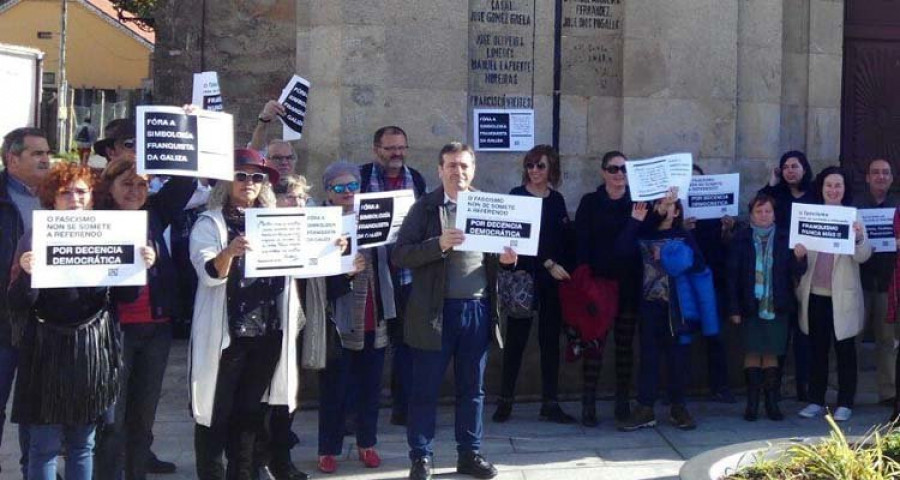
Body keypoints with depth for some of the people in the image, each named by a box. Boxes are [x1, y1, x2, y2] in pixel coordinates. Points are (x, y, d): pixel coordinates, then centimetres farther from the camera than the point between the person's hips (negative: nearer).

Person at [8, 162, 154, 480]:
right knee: (45, 445, 1)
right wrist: (26, 272, -26)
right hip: (49, 351, -3)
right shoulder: (35, 239, -4)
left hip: (93, 349, 3)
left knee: (83, 443, 11)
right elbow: (17, 304, -8)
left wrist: (140, 267, -9)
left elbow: (125, 297, 8)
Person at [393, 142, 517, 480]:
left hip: (478, 310, 4)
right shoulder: (425, 208, -1)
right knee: (425, 389, 3)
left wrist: (504, 259, -2)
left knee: (472, 388, 11)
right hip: (436, 311, -3)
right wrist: (439, 244, -20)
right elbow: (399, 255, -8)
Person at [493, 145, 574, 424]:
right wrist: (548, 264, -16)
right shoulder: (517, 196, -2)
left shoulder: (557, 200, 12)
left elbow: (564, 239, 12)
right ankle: (505, 399, 9)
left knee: (550, 338, 5)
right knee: (516, 337, -1)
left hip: (553, 278, 4)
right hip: (524, 276, -4)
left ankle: (550, 403, 10)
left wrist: (565, 270, -1)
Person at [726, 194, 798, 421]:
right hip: (751, 306, -1)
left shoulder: (784, 238, 4)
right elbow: (732, 275, -1)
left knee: (772, 353, 3)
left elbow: (793, 271, 4)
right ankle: (752, 402, 7)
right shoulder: (741, 238, 1)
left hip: (777, 306, 1)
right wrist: (734, 308, -6)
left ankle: (772, 402, 10)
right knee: (752, 352, 1)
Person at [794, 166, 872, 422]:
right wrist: (799, 255, -15)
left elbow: (862, 256, -9)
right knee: (817, 349, 10)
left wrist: (860, 238, -30)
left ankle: (845, 403, 11)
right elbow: (803, 254, 9)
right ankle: (816, 401, 18)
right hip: (815, 294, 3)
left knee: (845, 349, 4)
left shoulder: (853, 217, -1)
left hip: (843, 296, -3)